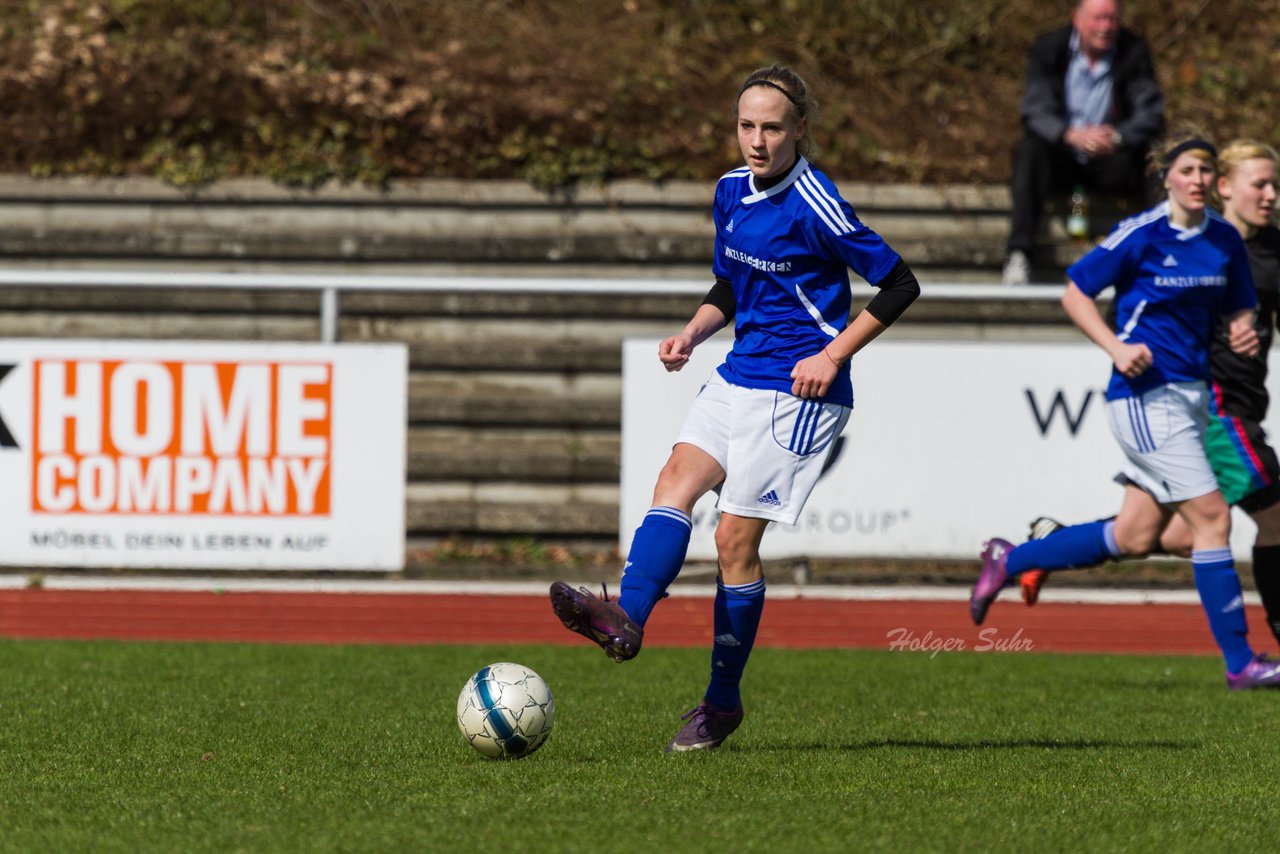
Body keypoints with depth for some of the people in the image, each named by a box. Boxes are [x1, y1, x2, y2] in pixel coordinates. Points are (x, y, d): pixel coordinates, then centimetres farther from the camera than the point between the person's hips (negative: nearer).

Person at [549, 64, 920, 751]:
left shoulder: (812, 205, -15)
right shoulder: (732, 192, 9)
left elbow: (899, 285, -12)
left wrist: (832, 355, -14)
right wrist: (692, 334, 5)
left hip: (794, 391, -8)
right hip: (738, 376, 8)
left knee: (735, 537, -7)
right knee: (676, 480, -15)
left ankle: (722, 704, 3)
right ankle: (626, 619, -32)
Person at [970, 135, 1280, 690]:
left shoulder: (1226, 240, 8)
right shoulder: (1142, 234, -10)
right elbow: (1075, 294, -4)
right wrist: (1117, 348, -17)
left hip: (1191, 394, 7)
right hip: (1146, 395, -7)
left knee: (1134, 538, 8)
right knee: (1211, 517, -11)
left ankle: (1009, 561, 25)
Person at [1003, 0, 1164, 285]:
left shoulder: (1134, 52, -1)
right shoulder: (1048, 49, -3)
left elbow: (1151, 114, -9)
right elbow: (1035, 112, -14)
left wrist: (1118, 137, -32)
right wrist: (1073, 135, -36)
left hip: (1108, 159, 0)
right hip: (1062, 158, 0)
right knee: (1030, 151, -32)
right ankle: (1019, 253, -40)